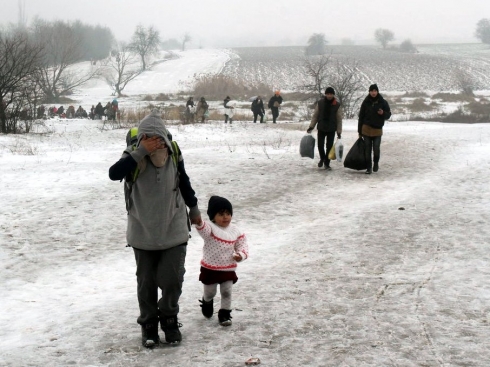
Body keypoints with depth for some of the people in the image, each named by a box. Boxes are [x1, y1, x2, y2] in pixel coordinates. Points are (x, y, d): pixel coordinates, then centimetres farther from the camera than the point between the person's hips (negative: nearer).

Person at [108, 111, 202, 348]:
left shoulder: (174, 156, -8)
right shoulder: (135, 158, -14)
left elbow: (184, 182, 10)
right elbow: (113, 174, -33)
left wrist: (194, 209, 21)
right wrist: (141, 152, -37)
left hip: (174, 231, 1)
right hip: (143, 234, -1)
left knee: (172, 280, 2)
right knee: (146, 283, 9)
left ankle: (169, 320, 25)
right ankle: (148, 324, 26)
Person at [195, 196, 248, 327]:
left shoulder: (235, 231, -2)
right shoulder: (210, 228, -17)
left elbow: (242, 244, 7)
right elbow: (203, 229, -40)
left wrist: (241, 255, -14)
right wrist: (199, 223, -64)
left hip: (228, 269, 2)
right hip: (210, 268, -2)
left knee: (226, 292, 6)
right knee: (210, 292, 16)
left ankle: (225, 313, 21)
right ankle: (207, 303, 47)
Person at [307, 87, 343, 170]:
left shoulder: (337, 105, -4)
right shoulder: (320, 103, -1)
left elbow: (339, 119, 0)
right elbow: (315, 116, 5)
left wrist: (339, 132, -2)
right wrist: (311, 126, -1)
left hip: (331, 129, -1)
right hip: (321, 128, 1)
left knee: (329, 146, 1)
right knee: (320, 145, 2)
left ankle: (327, 163, 14)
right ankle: (322, 158, 30)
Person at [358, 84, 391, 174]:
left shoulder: (383, 102, 1)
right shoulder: (366, 102, 3)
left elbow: (388, 115, 5)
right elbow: (361, 117, 6)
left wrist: (383, 113, -19)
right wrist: (360, 131, 4)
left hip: (378, 129, -1)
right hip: (366, 129, 1)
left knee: (376, 149, -5)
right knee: (367, 149, 2)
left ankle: (376, 163, 21)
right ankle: (369, 167, 10)